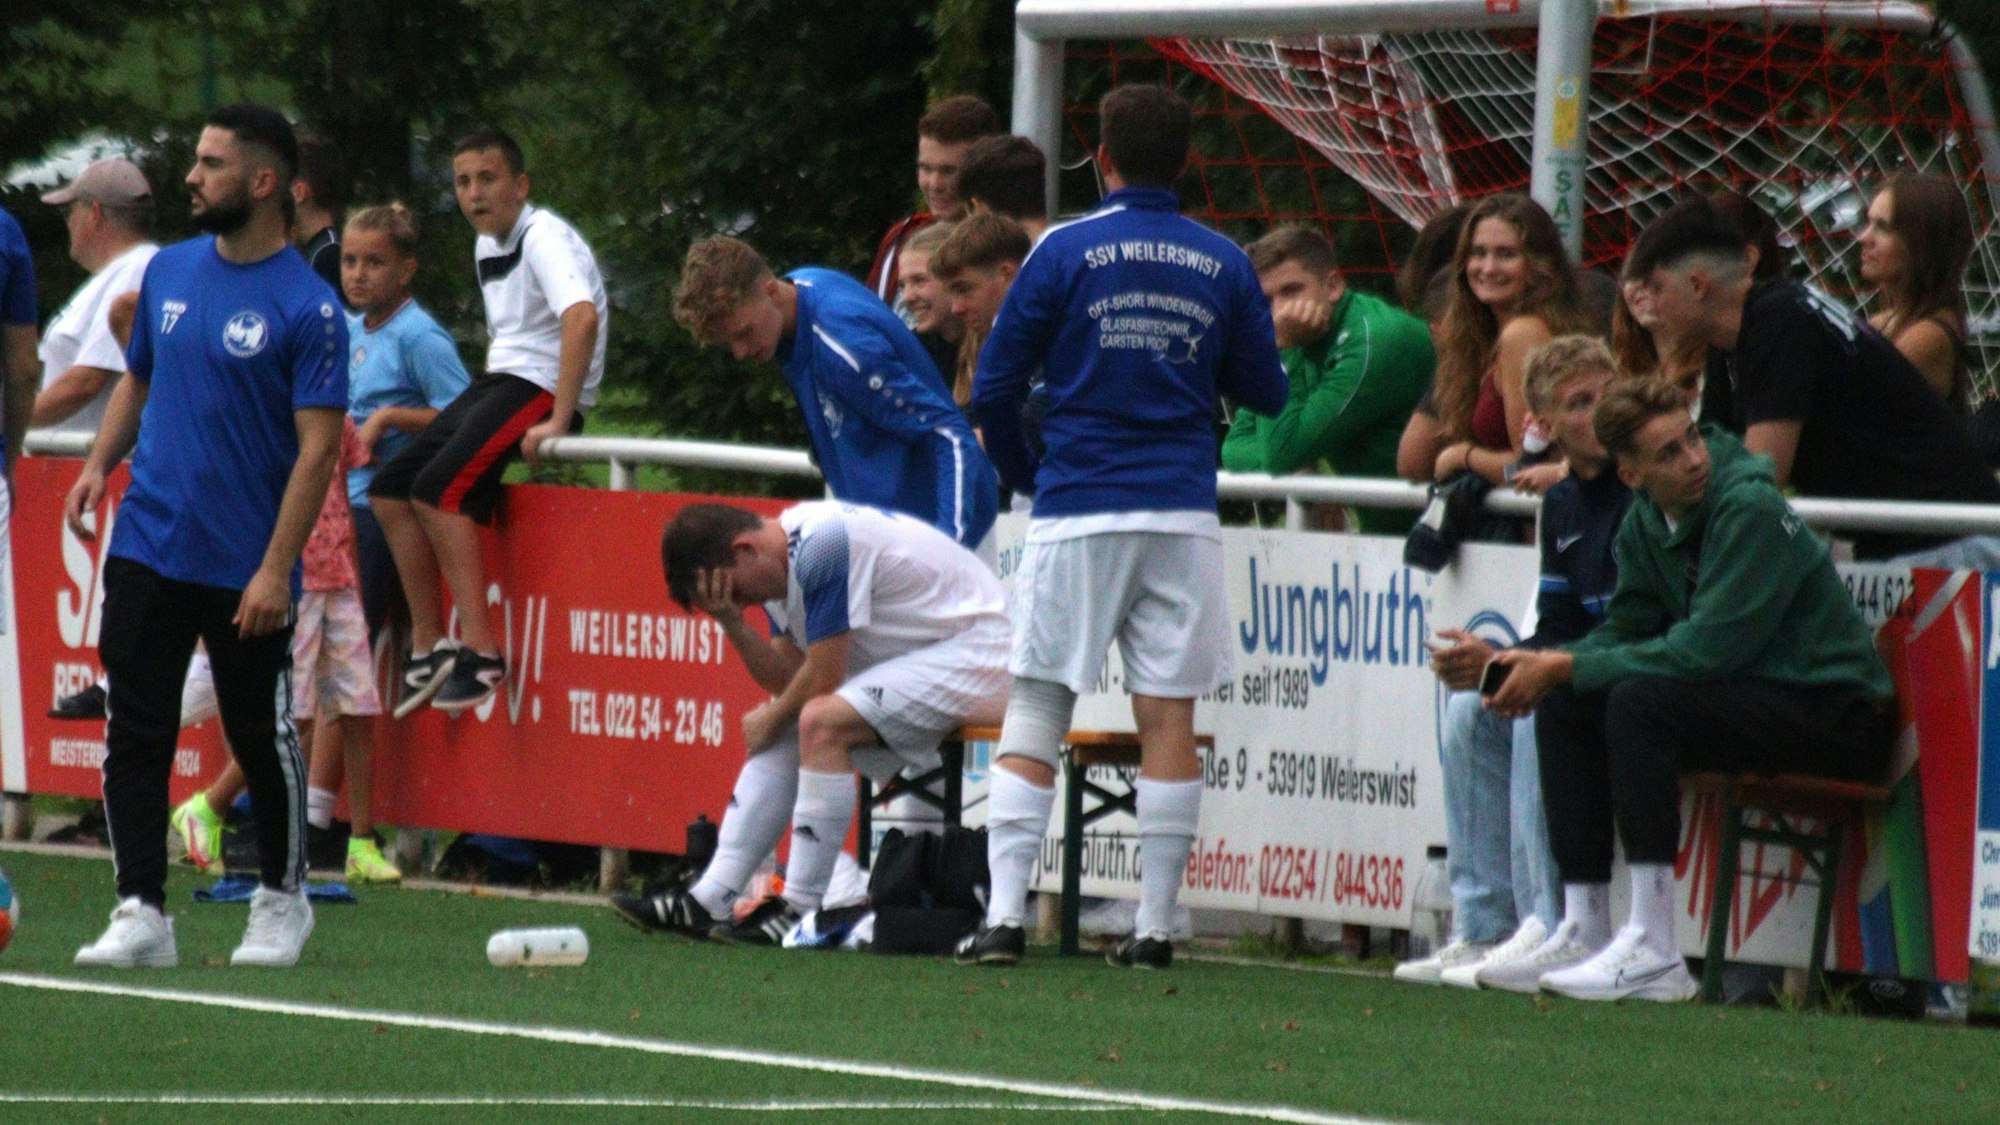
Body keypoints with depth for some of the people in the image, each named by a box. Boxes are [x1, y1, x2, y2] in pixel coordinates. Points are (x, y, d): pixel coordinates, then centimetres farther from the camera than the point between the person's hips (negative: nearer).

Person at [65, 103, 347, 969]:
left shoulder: (307, 307, -11)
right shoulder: (170, 271, 8)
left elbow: (318, 448, -13)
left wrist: (276, 569, -18)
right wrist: (101, 461, 3)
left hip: (245, 569, -5)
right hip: (147, 549, 5)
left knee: (262, 737, 7)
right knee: (135, 734, -1)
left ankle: (282, 900, 25)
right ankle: (141, 912, 1)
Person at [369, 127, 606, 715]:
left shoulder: (545, 237, -14)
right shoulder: (487, 246, 15)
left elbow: (582, 317, -30)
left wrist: (557, 423, -33)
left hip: (545, 386, -10)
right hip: (498, 381, 10)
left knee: (439, 488, -25)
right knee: (390, 488, 3)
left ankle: (481, 653, -26)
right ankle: (429, 646, 6)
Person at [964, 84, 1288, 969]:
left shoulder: (1066, 251, -2)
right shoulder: (1224, 266, 5)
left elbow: (993, 390, 0)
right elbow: (1264, 395, 11)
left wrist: (1026, 474, 17)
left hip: (1077, 515, -2)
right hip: (1184, 516, 2)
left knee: (1034, 714, 2)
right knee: (1169, 722, 4)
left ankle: (1004, 914, -8)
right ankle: (1155, 925, 3)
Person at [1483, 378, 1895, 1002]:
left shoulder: (1750, 508, -20)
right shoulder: (1646, 524, 5)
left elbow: (1704, 652, -24)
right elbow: (1623, 632, 11)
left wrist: (1565, 667, -18)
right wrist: (1540, 665, -9)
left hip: (1838, 714, -9)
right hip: (1751, 700, 9)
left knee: (1638, 702, -28)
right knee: (1565, 707, 1)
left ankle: (1654, 951, -29)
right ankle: (1583, 932, 1)